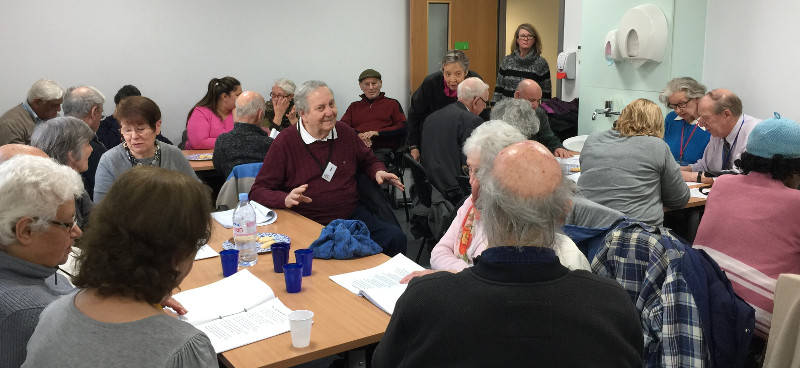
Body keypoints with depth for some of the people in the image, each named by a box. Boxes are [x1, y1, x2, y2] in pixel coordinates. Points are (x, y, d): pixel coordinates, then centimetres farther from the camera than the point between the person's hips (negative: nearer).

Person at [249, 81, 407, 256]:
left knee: (395, 237, -19)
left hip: (353, 215, 5)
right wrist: (286, 199, -23)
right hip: (309, 225, -4)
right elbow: (258, 191, -3)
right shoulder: (286, 141, -3)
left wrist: (378, 171, 6)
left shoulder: (344, 131, 11)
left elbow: (368, 160, 30)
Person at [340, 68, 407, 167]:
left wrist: (377, 133, -5)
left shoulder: (392, 104, 22)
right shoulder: (354, 106, 30)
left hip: (381, 150, -1)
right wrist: (358, 135, -6)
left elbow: (402, 128, 8)